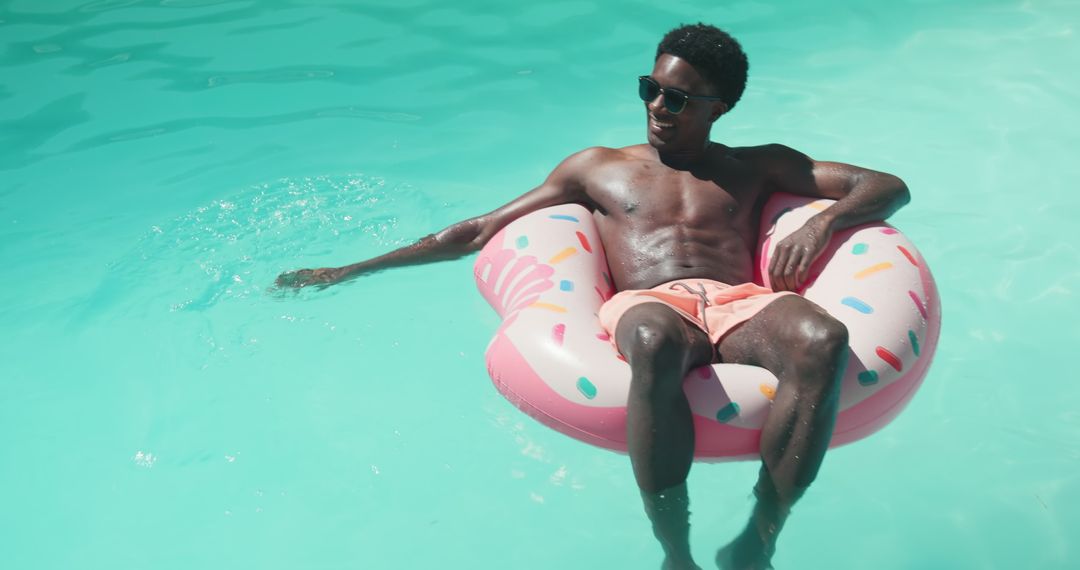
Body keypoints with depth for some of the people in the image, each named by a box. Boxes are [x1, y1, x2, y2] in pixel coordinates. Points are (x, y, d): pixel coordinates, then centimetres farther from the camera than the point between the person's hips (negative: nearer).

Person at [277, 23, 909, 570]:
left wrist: (822, 222, 1)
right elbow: (479, 230, 25)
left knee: (823, 339, -37)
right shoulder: (599, 168, 26)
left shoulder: (758, 167, 28)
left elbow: (890, 186, 25)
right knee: (656, 342, -42)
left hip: (740, 304, 2)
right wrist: (347, 271, 22)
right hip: (648, 304, -1)